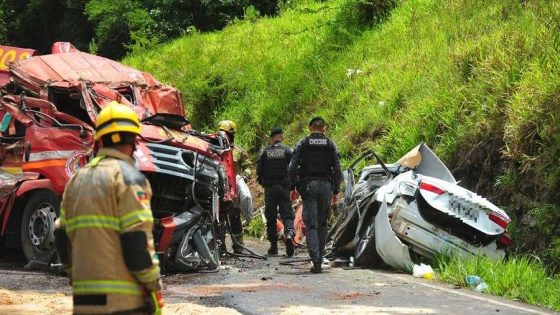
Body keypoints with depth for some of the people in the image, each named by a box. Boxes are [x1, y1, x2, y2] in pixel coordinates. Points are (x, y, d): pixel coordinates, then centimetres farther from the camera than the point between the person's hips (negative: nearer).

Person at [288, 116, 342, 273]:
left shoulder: (303, 143, 2)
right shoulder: (331, 145, 5)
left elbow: (292, 168, -3)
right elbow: (337, 170, 2)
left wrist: (293, 188, 3)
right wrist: (335, 191, 7)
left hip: (308, 185, -1)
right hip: (326, 185, 2)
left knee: (311, 225, -4)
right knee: (322, 224, 13)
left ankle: (316, 260, -18)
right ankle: (319, 259, 15)